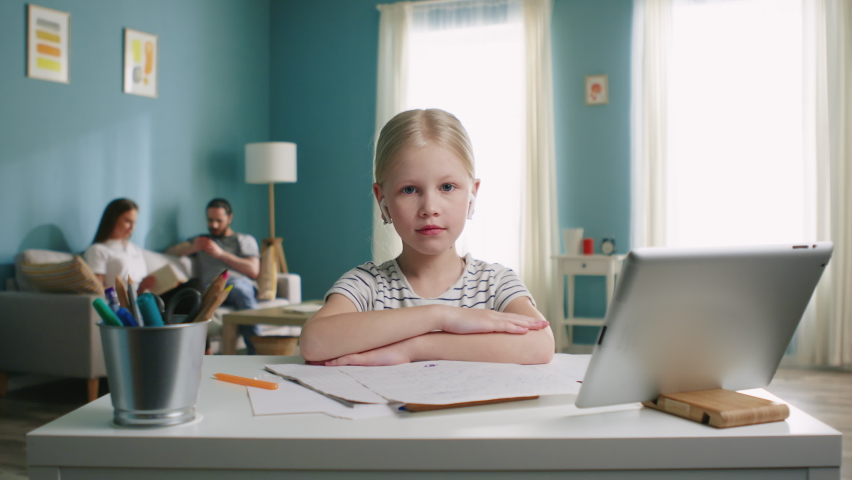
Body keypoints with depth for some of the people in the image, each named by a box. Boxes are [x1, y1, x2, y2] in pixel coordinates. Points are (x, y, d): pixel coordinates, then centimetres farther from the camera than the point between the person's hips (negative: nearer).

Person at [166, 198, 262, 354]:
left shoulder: (245, 240, 29)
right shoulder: (202, 241, 38)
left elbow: (254, 271, 10)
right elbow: (170, 252, 26)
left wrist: (221, 254, 4)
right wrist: (192, 248, 6)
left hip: (240, 284, -1)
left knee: (240, 289, -42)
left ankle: (256, 353, -47)